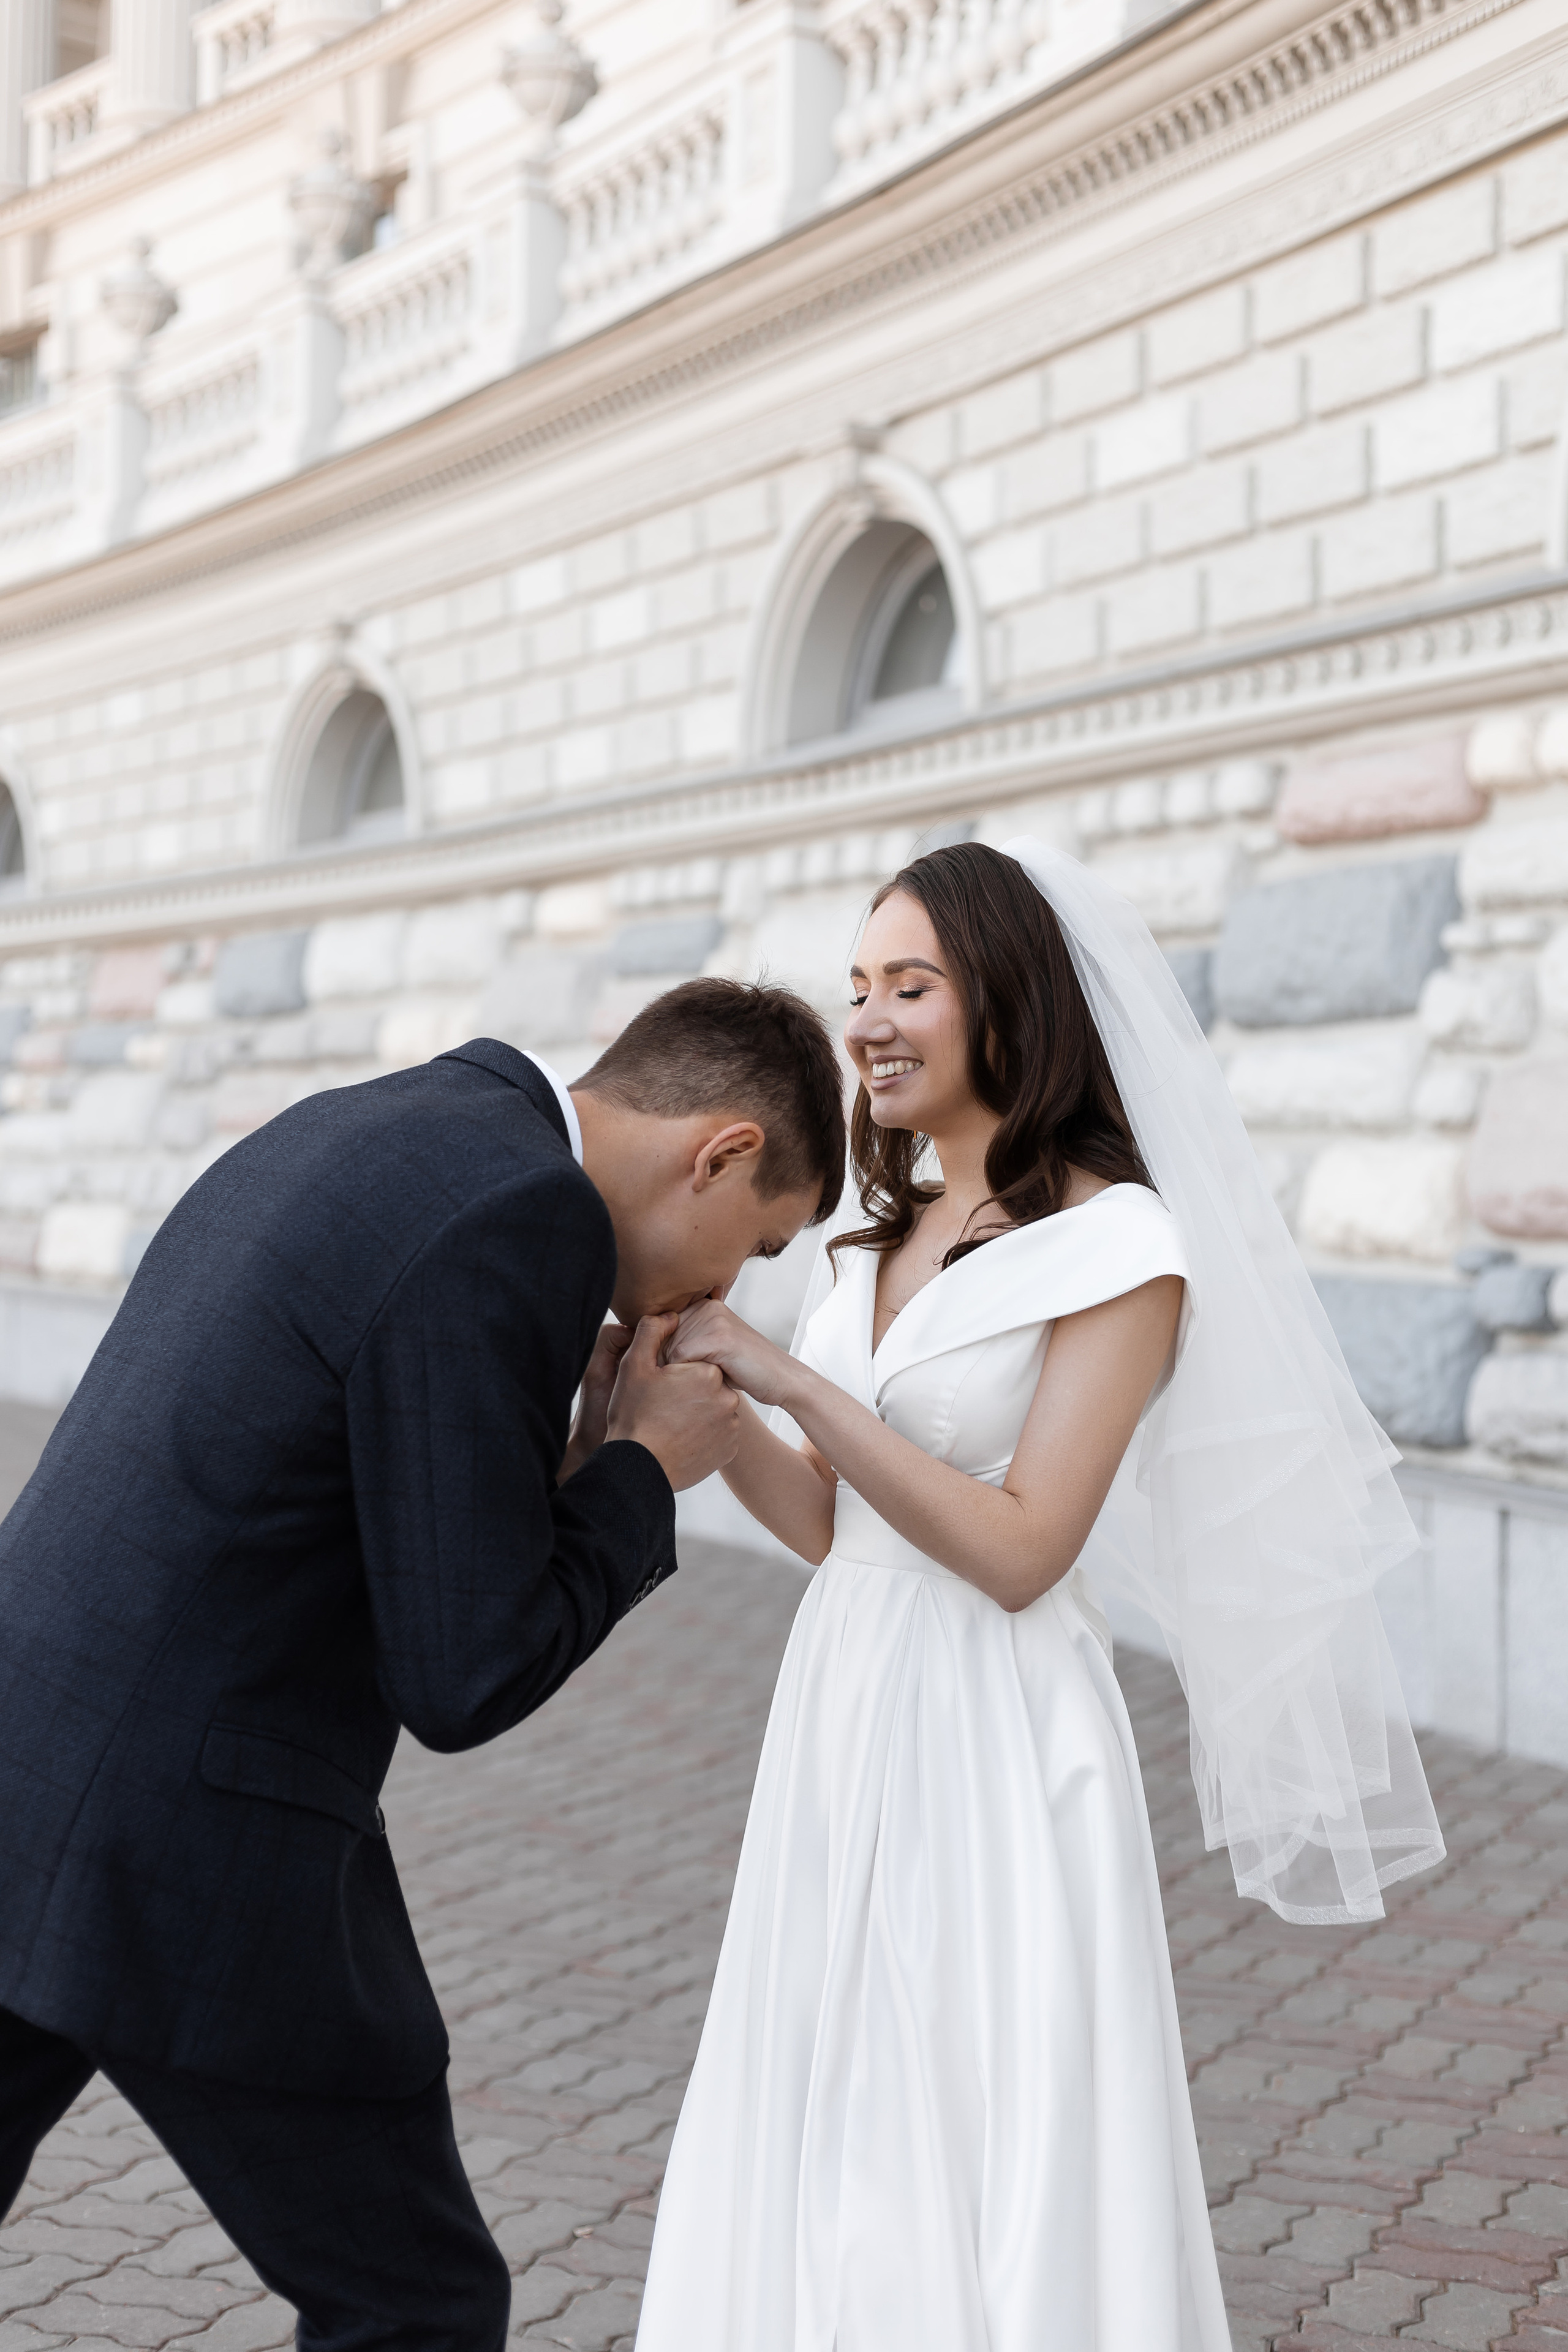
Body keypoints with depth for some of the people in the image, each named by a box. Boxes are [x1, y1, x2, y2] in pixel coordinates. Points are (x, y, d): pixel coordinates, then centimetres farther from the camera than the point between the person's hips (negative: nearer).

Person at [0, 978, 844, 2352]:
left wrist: (575, 1453, 12)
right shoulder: (519, 1218, -16)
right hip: (196, 1846, -9)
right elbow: (464, 1679, -16)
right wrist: (644, 1473, -1)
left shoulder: (357, 1138, 15)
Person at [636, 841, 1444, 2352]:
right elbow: (824, 1522, 10)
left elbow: (1020, 1551, -18)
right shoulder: (874, 1239, 11)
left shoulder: (1117, 1245, -11)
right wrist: (701, 1390, -5)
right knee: (831, 2157, 14)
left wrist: (792, 1380, -20)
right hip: (845, 1714, 7)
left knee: (995, 2162, 2)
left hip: (992, 1736, -7)